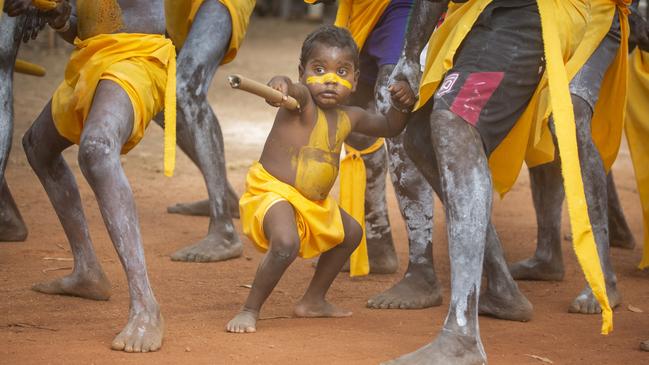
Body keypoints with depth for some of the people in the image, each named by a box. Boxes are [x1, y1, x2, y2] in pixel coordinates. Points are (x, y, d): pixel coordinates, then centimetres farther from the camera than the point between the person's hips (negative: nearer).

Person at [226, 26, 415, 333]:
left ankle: (313, 301, 41)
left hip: (314, 203, 9)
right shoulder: (302, 101, -19)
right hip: (272, 190, -9)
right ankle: (249, 312, -19)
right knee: (286, 243, -35)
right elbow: (294, 90, -45)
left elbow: (389, 128, 20)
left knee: (350, 233, 27)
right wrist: (281, 84, -69)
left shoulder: (348, 117, 4)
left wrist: (400, 105, -1)